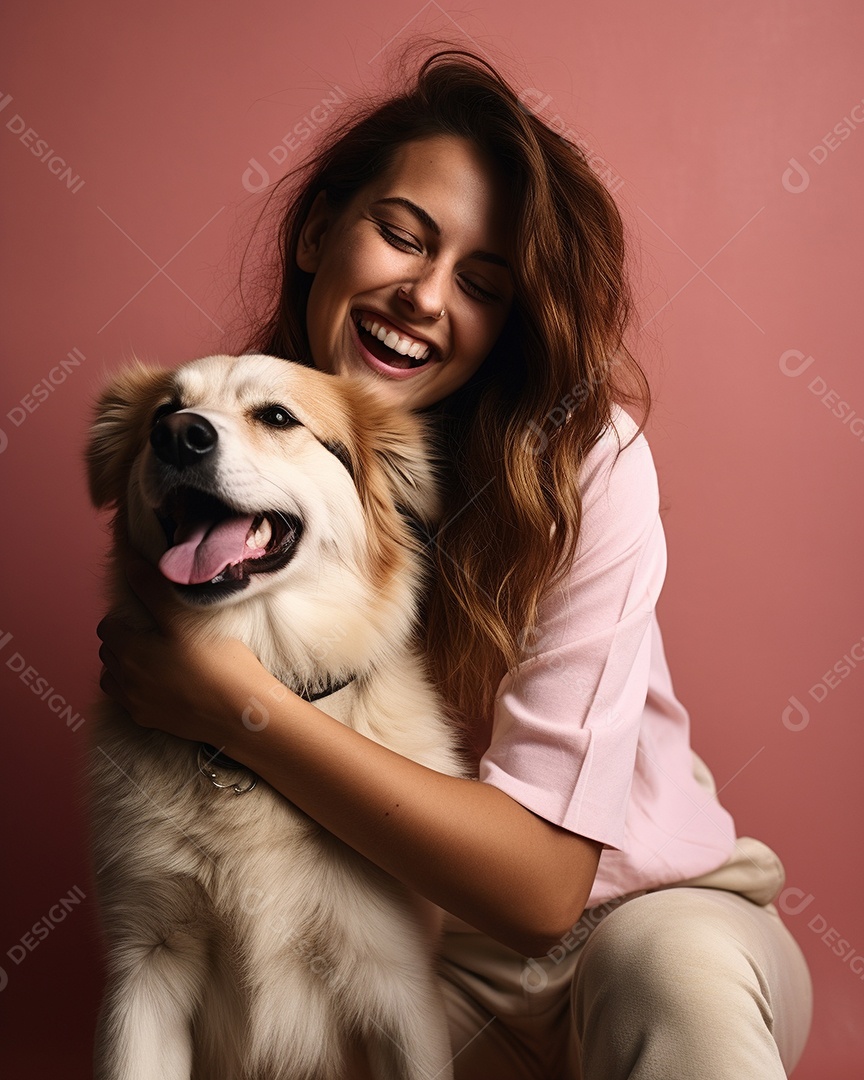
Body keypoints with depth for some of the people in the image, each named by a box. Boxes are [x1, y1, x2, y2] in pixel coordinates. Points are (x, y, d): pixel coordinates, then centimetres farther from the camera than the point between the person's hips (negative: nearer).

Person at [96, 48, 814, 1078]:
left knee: (673, 968, -37)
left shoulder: (586, 462, -19)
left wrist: (239, 708, -27)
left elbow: (543, 884, -23)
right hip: (417, 961, 5)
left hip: (648, 911, -4)